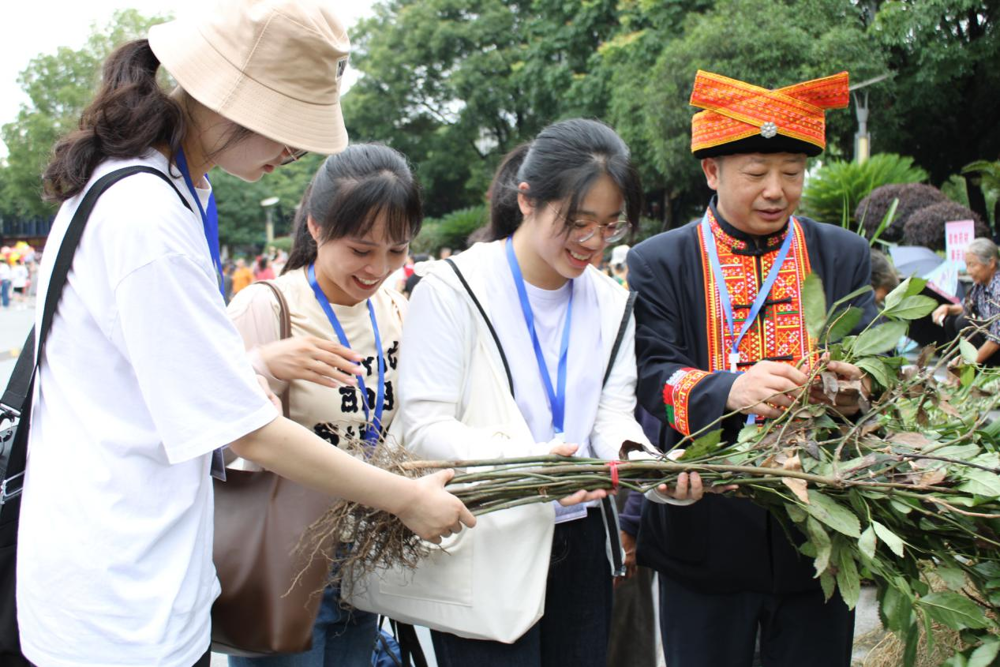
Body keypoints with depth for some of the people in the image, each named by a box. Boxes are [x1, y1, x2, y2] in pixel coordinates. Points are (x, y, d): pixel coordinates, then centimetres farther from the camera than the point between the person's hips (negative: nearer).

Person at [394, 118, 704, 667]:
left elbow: (613, 415, 5)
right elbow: (423, 425, -14)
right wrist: (525, 460, -30)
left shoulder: (610, 302, 9)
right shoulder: (454, 288, -10)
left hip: (577, 543, 6)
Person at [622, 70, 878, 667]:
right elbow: (651, 375, -11)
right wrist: (732, 389, -31)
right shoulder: (659, 262, -1)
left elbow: (872, 365, 1)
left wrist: (856, 392, -24)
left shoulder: (844, 255, 7)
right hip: (704, 542, -2)